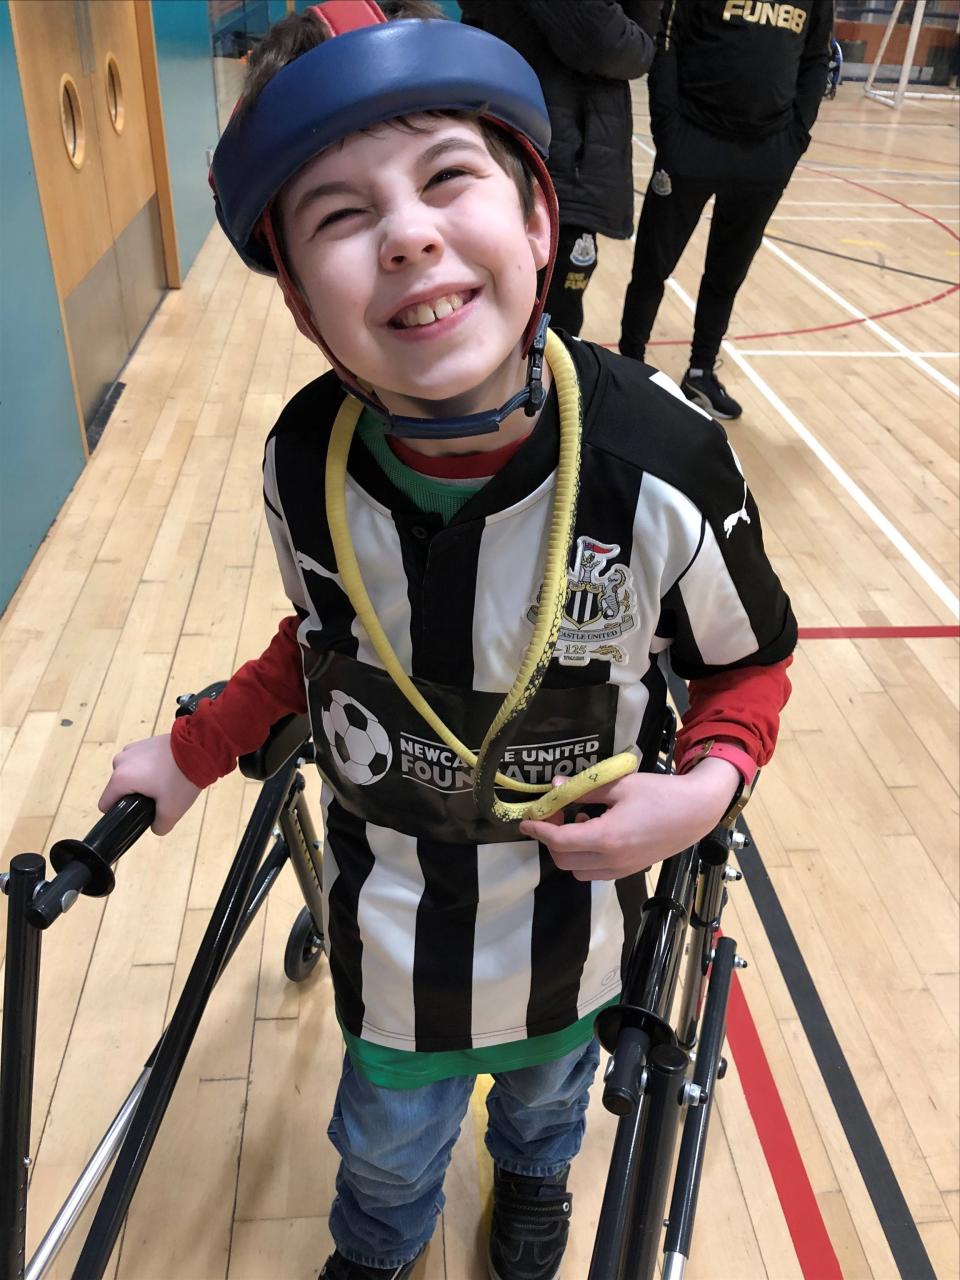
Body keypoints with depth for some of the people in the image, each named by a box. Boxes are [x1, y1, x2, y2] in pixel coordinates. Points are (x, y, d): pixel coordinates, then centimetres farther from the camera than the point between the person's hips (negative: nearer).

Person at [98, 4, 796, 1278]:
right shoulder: (303, 465, -22)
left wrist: (708, 783, -27)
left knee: (545, 1085, 33)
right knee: (387, 1145, 28)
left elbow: (749, 660, -10)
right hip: (389, 926, 1)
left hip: (571, 916, 0)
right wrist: (194, 751, -3)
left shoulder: (664, 464, -29)